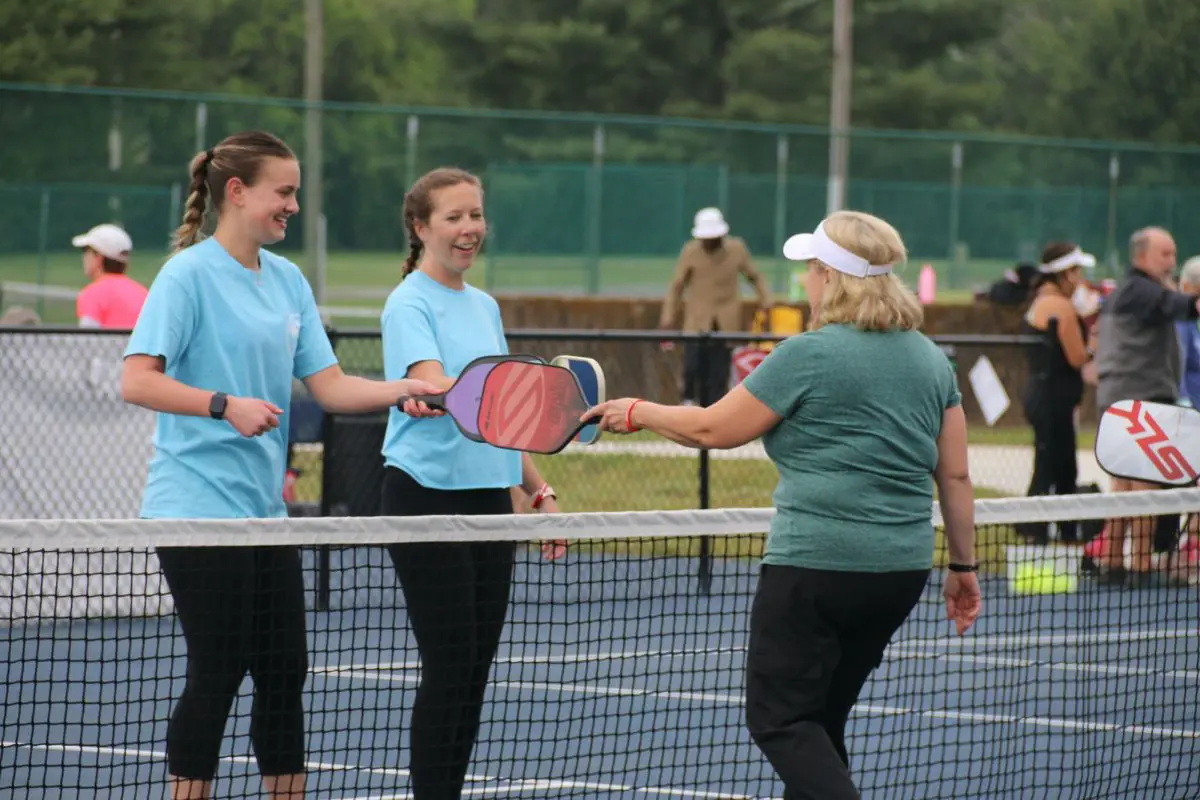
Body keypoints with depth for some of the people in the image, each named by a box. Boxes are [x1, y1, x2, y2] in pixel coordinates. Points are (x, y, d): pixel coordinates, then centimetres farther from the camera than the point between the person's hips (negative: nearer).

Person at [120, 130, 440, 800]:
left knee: (285, 670, 8)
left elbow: (329, 385, 9)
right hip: (199, 506, -7)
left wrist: (402, 391, -8)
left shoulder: (288, 279, 12)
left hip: (264, 510, 7)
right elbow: (137, 381, -16)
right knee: (218, 671, -5)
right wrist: (226, 405, -26)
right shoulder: (189, 274, -10)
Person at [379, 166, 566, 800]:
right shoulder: (410, 304, -9)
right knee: (448, 665, -9)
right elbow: (434, 386, -27)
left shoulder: (485, 306, 15)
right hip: (428, 494, -7)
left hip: (489, 498, 8)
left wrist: (539, 492, 18)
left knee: (476, 669, 6)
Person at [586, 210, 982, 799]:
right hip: (902, 569, 8)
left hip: (817, 564, -8)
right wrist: (963, 564, 18)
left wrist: (638, 413, 12)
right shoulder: (930, 359, 9)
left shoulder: (809, 356, -11)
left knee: (779, 718, -1)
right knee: (821, 719, 17)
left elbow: (713, 429, -3)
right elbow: (955, 475, 10)